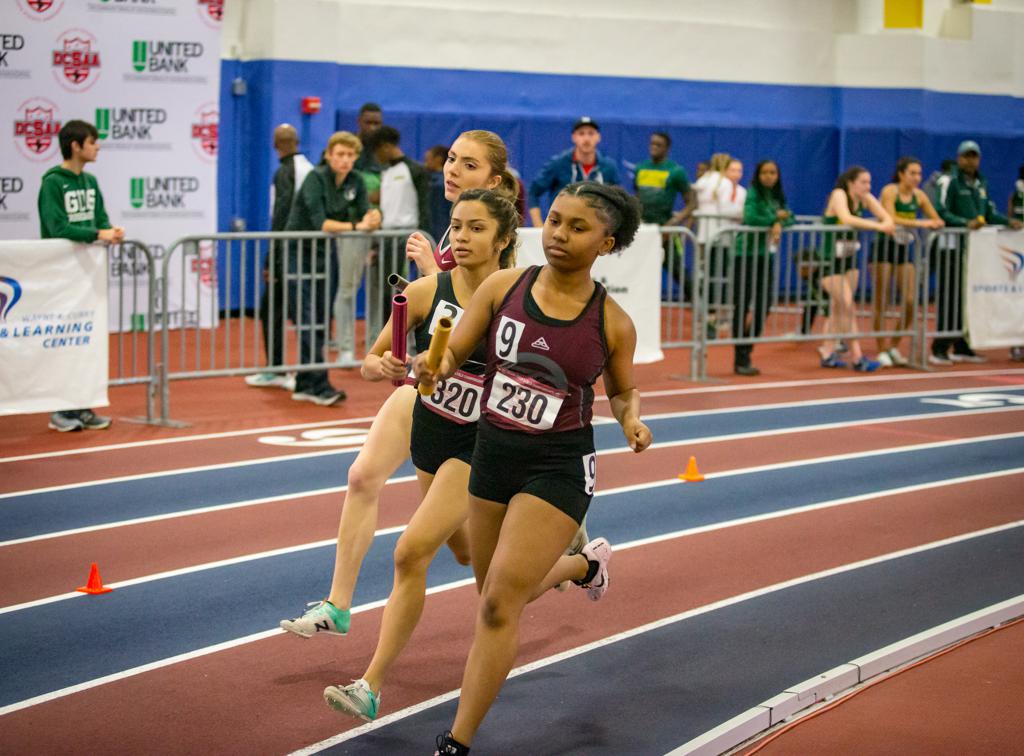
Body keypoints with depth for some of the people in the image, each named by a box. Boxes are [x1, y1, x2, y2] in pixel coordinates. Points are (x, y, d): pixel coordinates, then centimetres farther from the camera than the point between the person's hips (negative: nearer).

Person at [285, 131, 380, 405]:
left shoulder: (355, 182, 0)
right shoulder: (316, 178, -19)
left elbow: (364, 215, -5)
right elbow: (320, 222, -29)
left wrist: (372, 219, -28)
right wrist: (356, 226, -36)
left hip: (322, 253, 7)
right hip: (298, 250, -7)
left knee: (320, 322, 8)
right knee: (307, 321, -12)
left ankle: (304, 385, 15)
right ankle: (320, 386, -15)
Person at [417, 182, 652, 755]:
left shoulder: (613, 323, -9)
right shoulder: (503, 287, -5)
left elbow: (623, 390, 7)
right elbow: (454, 352, 0)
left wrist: (632, 420, -15)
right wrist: (431, 367, -23)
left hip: (559, 466, -5)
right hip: (493, 451, 5)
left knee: (500, 601, -13)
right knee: (497, 593, 21)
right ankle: (587, 564, 55)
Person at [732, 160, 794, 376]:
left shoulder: (777, 197, 13)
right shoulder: (753, 194, -8)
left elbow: (790, 218, 5)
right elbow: (749, 218, -23)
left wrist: (779, 224, -16)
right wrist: (775, 218, -10)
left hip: (766, 255, 7)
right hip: (746, 254, -7)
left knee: (763, 305, 5)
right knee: (742, 305, -6)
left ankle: (746, 354, 16)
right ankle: (740, 360, -3)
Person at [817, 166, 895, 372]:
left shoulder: (865, 199, 1)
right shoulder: (839, 195, -18)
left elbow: (887, 217, -8)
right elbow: (847, 219, -36)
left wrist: (888, 224, -32)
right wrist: (878, 226, -38)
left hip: (848, 258, 7)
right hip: (829, 260, -7)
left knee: (838, 307, 10)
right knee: (847, 307, -9)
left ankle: (828, 353, 17)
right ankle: (857, 358, -8)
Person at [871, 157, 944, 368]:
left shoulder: (918, 195, 7)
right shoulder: (889, 191, -10)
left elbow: (937, 220, 9)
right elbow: (890, 219, -24)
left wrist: (935, 224, -15)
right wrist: (919, 223, -29)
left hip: (903, 249, 6)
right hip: (883, 247, -5)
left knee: (910, 301, -2)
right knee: (881, 301, -1)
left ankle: (894, 346, 14)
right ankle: (882, 350, 6)